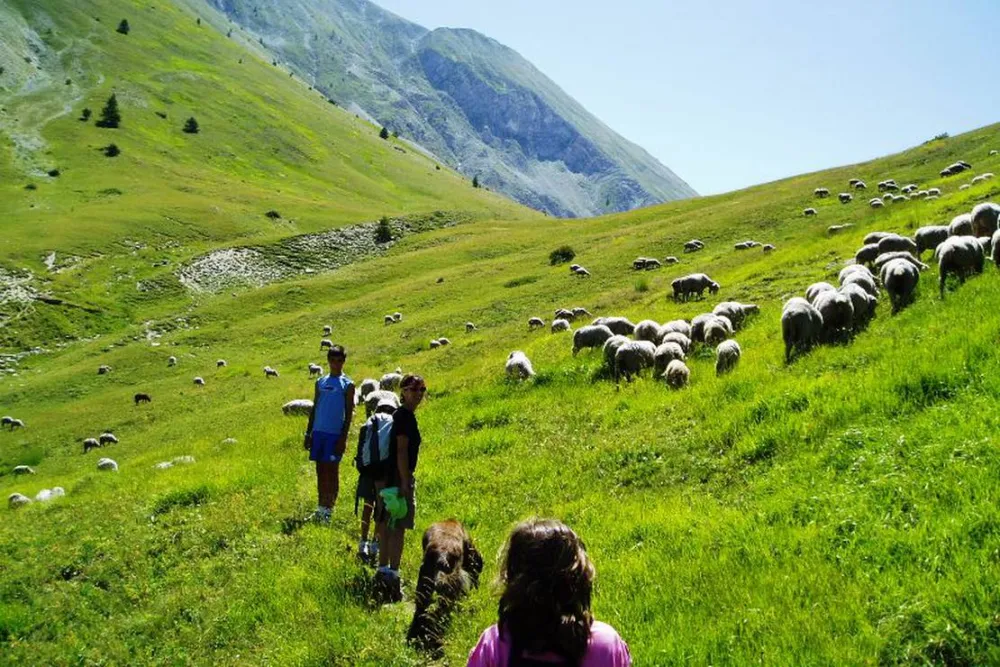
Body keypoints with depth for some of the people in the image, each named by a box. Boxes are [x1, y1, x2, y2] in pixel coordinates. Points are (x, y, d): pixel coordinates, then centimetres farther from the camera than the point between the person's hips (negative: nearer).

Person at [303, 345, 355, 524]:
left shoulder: (347, 385, -3)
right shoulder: (321, 382, 12)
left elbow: (349, 413, -5)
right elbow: (314, 408, 15)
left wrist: (343, 437, -11)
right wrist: (308, 432, 11)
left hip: (335, 434, -5)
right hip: (318, 432, 5)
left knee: (332, 471, -1)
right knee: (320, 470, 9)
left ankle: (328, 511, 5)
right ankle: (320, 508, 17)